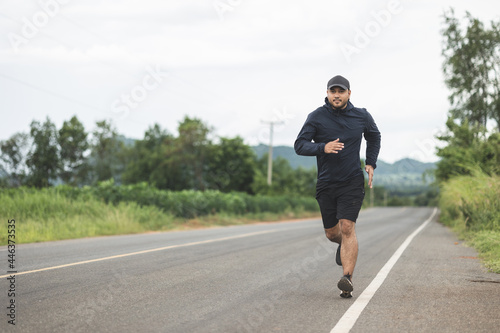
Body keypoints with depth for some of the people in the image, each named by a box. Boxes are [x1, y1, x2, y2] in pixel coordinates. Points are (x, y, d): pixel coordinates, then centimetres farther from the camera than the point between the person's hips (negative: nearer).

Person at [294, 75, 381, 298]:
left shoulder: (362, 116, 2)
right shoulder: (317, 117, -5)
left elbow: (374, 137, 23)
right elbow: (299, 145, -9)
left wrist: (371, 163, 11)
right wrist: (322, 148, -26)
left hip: (352, 182, -1)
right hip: (326, 183, 1)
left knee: (347, 227, -16)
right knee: (332, 233, 10)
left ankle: (347, 280, -21)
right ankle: (345, 246, 47)